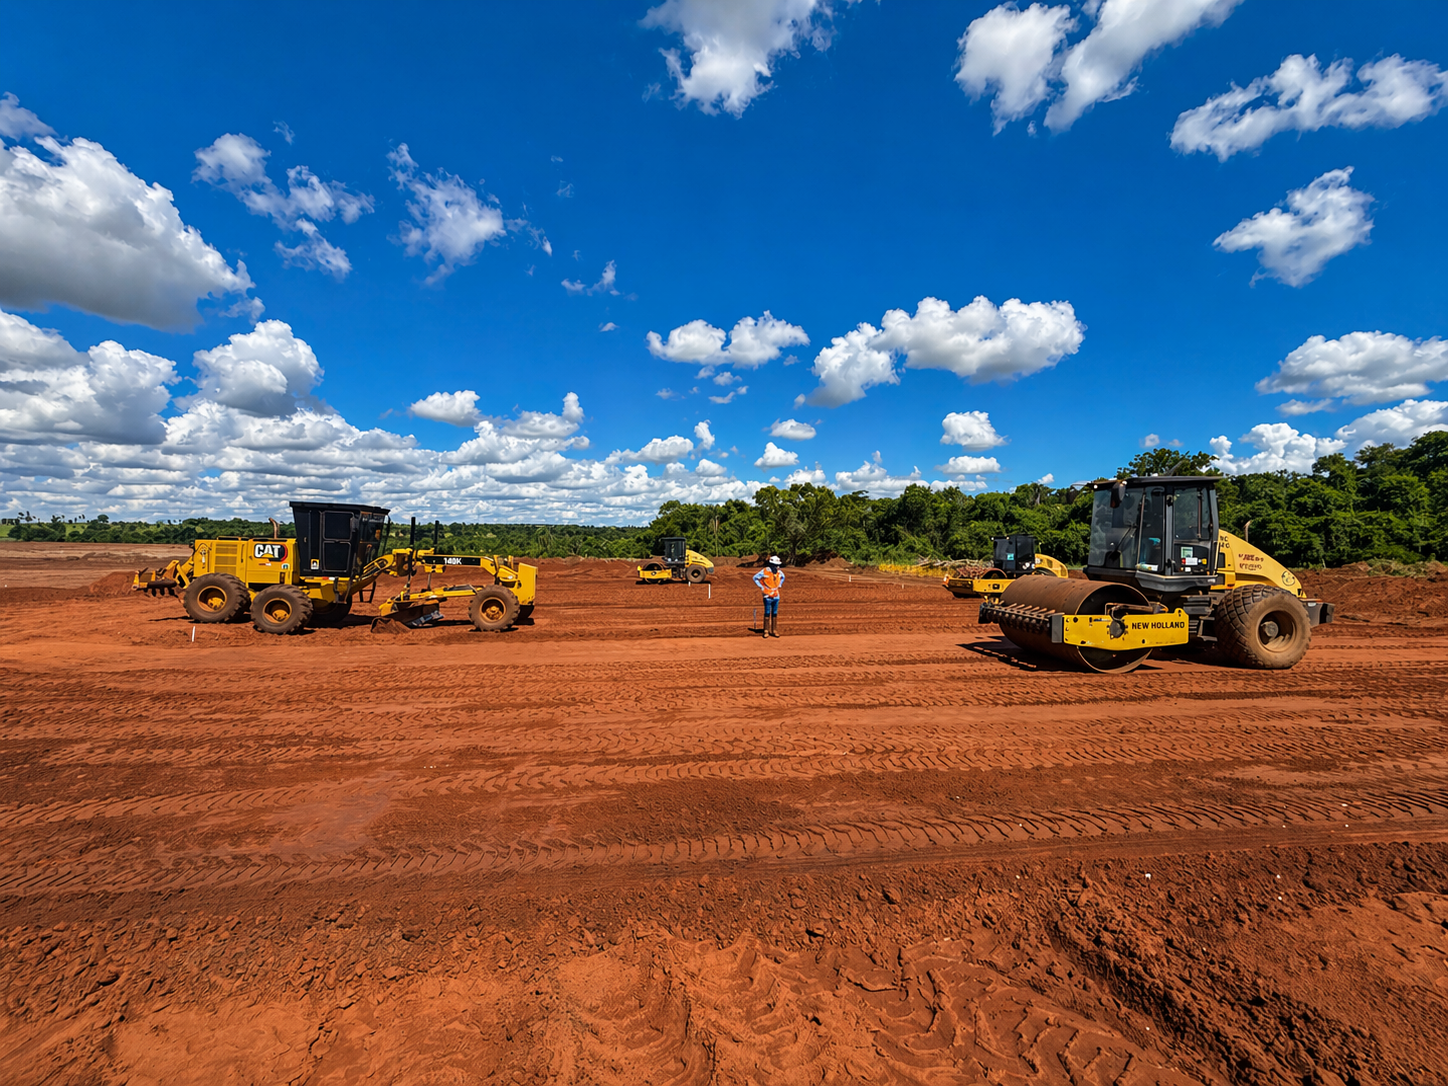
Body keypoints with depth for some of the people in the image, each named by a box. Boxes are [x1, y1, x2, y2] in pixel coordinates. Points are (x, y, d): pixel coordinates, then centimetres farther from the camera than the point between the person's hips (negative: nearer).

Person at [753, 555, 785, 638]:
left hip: (776, 596, 5)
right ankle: (766, 631, 6)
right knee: (767, 613, -2)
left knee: (775, 613, 8)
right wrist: (761, 587, -8)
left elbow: (783, 577, 26)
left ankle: (774, 631, 15)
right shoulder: (765, 571, -14)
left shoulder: (779, 572, 3)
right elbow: (755, 577, -7)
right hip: (768, 596, -5)